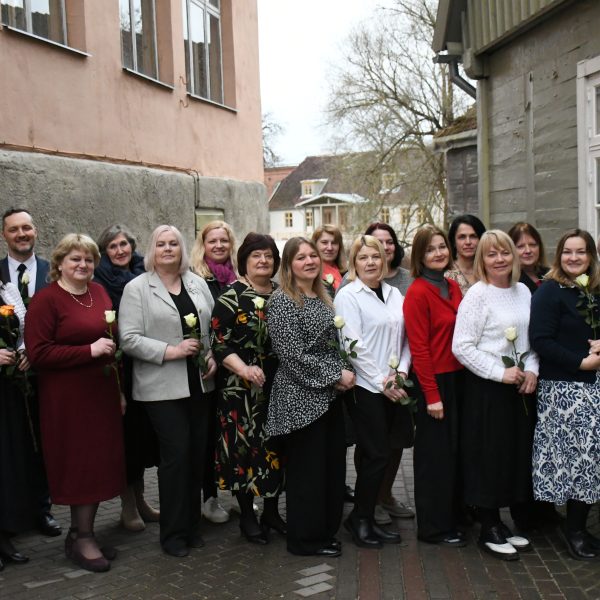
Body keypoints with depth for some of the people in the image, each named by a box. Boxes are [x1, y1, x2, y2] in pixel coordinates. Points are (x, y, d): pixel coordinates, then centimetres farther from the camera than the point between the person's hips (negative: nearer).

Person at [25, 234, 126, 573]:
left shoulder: (99, 292, 10)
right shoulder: (46, 300, -10)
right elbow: (38, 353, -16)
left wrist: (120, 387, 17)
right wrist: (89, 351, -20)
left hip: (102, 392, 7)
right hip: (68, 398, -6)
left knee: (99, 461, 10)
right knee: (79, 462, 1)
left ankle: (83, 533, 24)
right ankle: (81, 538, 16)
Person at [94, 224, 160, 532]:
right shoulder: (100, 281, -5)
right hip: (117, 367, -5)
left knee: (143, 430, 12)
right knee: (125, 430, 2)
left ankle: (139, 498, 27)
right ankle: (128, 505, 15)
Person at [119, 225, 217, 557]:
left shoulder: (197, 283, 12)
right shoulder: (137, 288, -3)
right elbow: (129, 339, -10)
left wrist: (214, 355, -2)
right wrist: (171, 351, -17)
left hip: (199, 383, 5)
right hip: (162, 387, -5)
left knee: (197, 453, 8)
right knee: (176, 453, -4)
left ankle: (191, 525, 23)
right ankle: (173, 533, 11)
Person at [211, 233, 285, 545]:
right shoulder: (231, 297, -7)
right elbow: (220, 343, -12)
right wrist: (243, 369, -26)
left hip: (278, 386, 5)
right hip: (242, 388, -5)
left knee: (277, 445, 10)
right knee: (246, 445, 0)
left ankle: (271, 510, 25)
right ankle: (247, 516, 16)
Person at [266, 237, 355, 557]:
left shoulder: (323, 299, 14)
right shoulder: (282, 301, -11)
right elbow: (293, 354, -18)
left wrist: (342, 374, 1)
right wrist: (335, 376, -15)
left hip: (330, 395, 8)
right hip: (301, 398, -8)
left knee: (332, 464, 11)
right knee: (306, 469, 1)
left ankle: (325, 530, 26)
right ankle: (305, 538, 15)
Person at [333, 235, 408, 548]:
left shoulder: (394, 294, 12)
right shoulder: (348, 296, -6)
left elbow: (404, 338, 13)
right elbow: (354, 346, -12)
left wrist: (401, 372, -3)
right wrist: (381, 382, -12)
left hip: (392, 388, 6)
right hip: (364, 386, -6)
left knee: (375, 455, 10)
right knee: (377, 455, -6)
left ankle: (365, 518, 22)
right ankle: (360, 519, 11)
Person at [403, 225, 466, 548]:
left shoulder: (453, 287, 10)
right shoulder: (418, 292, -13)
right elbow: (419, 347, -15)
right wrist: (432, 395, -16)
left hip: (458, 378, 7)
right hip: (433, 380, -7)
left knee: (455, 451, 15)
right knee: (435, 454, 3)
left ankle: (452, 517, 30)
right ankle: (434, 527, 16)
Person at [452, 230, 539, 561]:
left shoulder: (523, 291, 8)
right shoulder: (477, 295, -12)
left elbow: (533, 339, 15)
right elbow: (462, 347, -15)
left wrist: (532, 370, -2)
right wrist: (500, 374, -17)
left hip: (520, 385, 7)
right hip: (486, 387, -6)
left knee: (517, 453, 11)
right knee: (488, 456, 1)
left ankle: (502, 524, 27)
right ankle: (489, 531, 15)